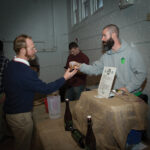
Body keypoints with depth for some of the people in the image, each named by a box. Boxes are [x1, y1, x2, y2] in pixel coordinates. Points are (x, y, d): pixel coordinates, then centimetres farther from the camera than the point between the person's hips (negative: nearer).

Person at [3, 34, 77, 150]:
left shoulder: (11, 64, 1)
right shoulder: (25, 72, -31)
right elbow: (45, 88, -23)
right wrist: (65, 78, -14)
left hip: (10, 111, 9)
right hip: (20, 116, -9)